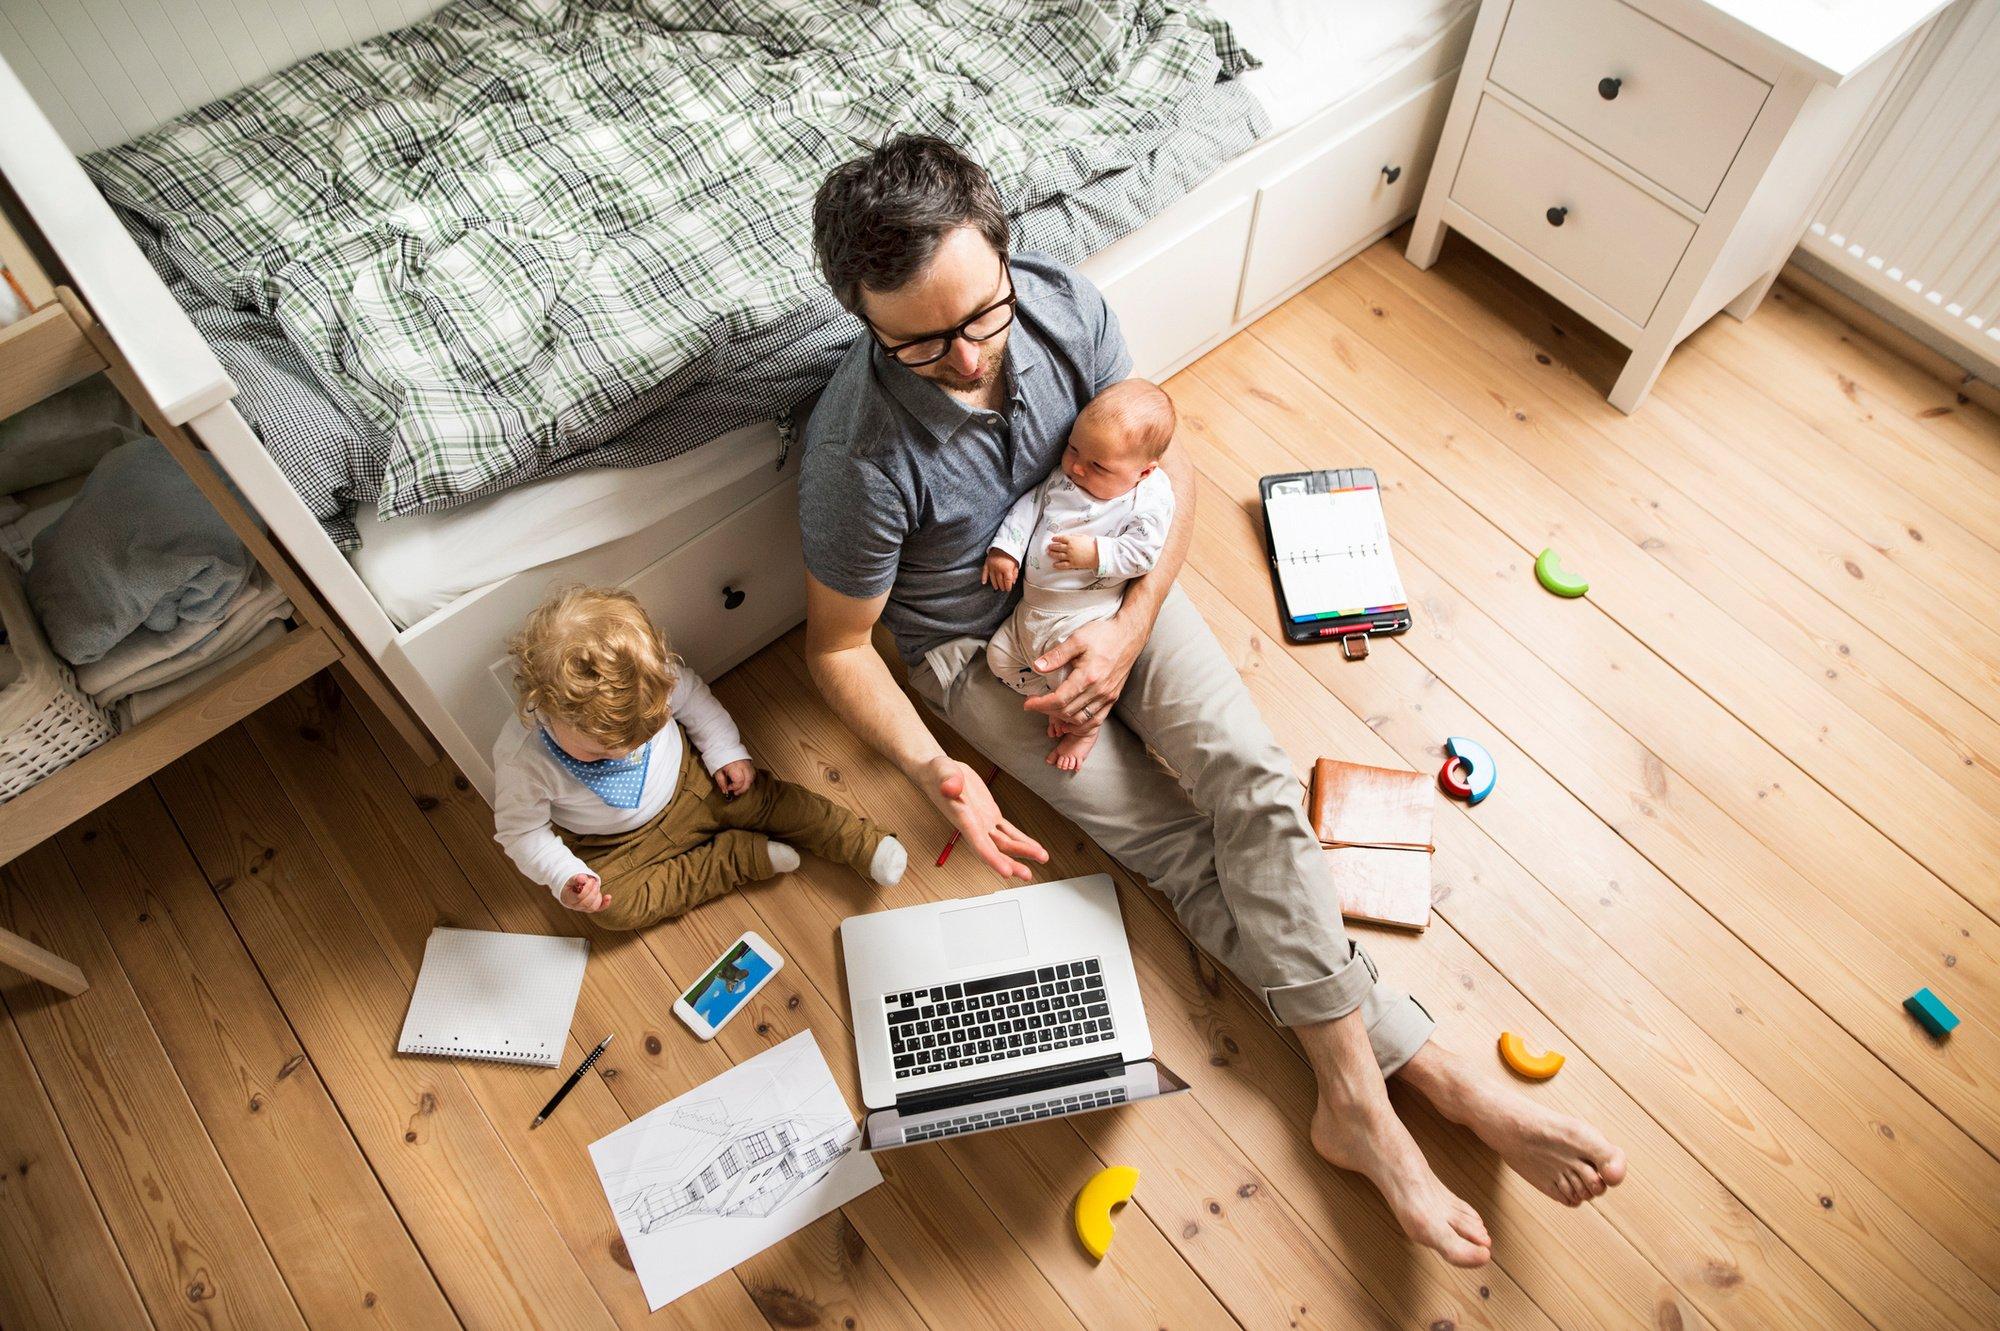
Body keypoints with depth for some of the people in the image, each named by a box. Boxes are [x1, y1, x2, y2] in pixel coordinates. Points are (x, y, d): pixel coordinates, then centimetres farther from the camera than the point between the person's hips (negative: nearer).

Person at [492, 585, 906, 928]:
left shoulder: (653, 674, -28)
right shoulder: (522, 757, -33)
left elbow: (692, 697, -5)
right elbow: (520, 829, -17)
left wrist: (727, 752, -8)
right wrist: (564, 878, -28)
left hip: (686, 779, 1)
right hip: (616, 843, -1)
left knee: (762, 797, -11)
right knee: (613, 907, -20)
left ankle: (865, 843, 3)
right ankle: (741, 857, -13)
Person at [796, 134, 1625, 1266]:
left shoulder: (1065, 304, -19)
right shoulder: (861, 452, -29)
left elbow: (1170, 470, -5)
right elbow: (839, 645, -15)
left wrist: (1132, 627, -17)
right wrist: (932, 771, -28)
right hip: (978, 649, -3)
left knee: (1253, 776, -18)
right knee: (1187, 853, -13)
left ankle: (1358, 1097, -11)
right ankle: (1429, 1070, -5)